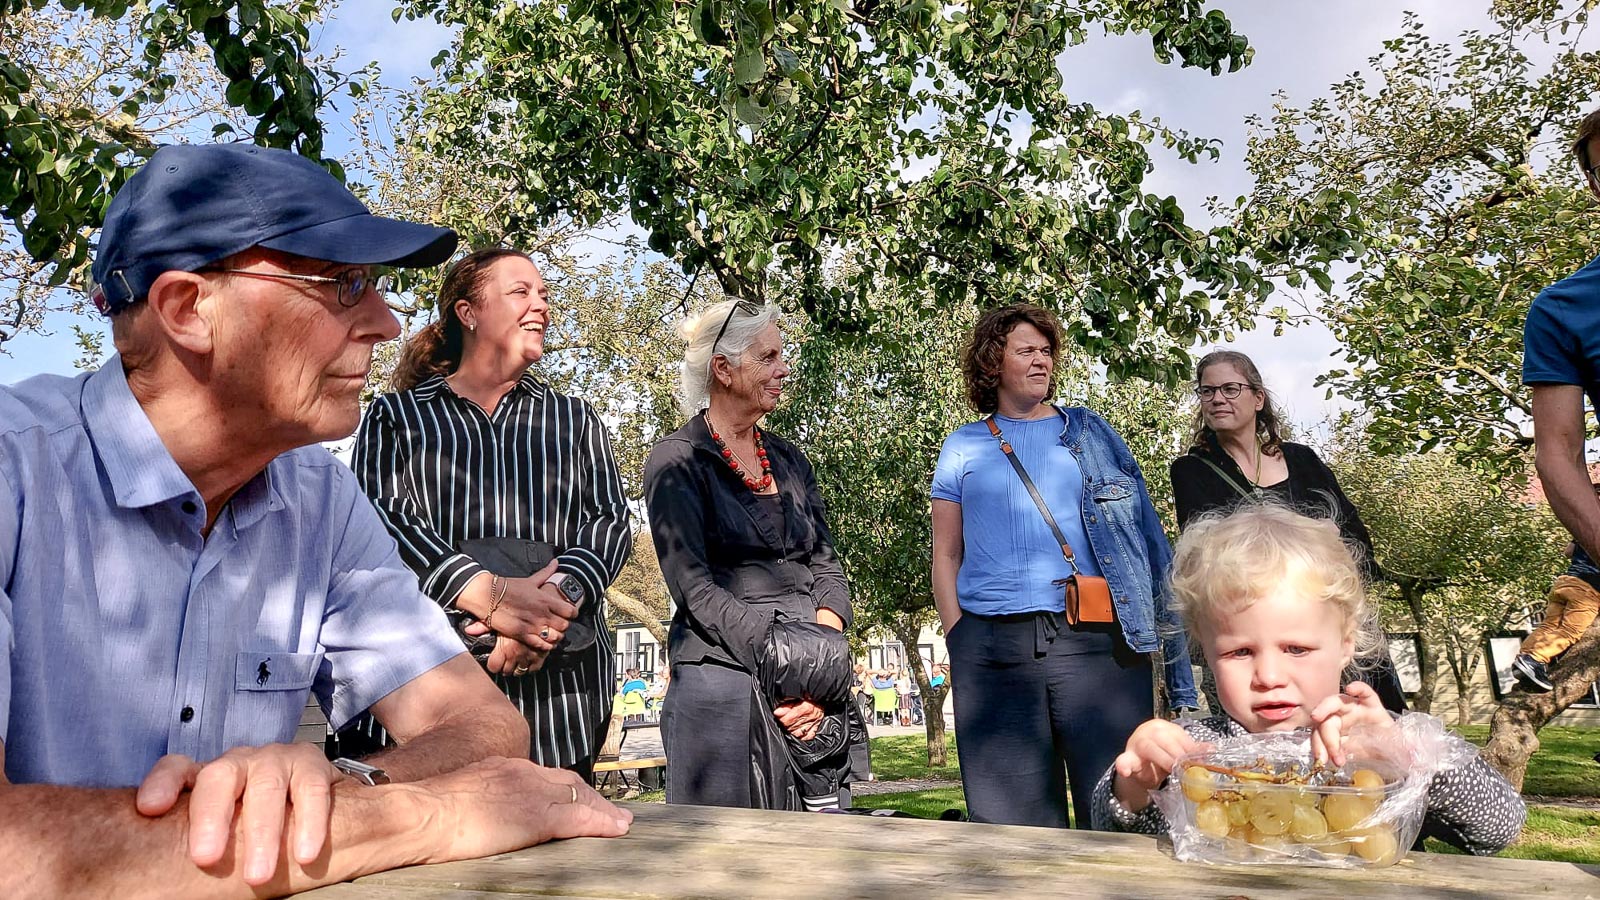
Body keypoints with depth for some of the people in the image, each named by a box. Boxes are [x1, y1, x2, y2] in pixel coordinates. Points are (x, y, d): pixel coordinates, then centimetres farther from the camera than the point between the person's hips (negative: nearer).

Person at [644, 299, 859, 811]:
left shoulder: (790, 461, 15)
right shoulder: (676, 462, -2)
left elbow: (826, 567, 9)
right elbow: (695, 585, -11)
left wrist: (820, 674, -9)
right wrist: (786, 668, -20)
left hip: (814, 684, 5)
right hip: (722, 677, -5)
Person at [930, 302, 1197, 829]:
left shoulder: (1090, 432, 16)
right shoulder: (963, 448, 15)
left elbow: (1144, 532, 12)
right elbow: (946, 555, 14)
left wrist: (1157, 624, 1)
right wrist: (957, 640, 3)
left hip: (1095, 641, 0)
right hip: (992, 649, 0)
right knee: (1012, 820, 2)